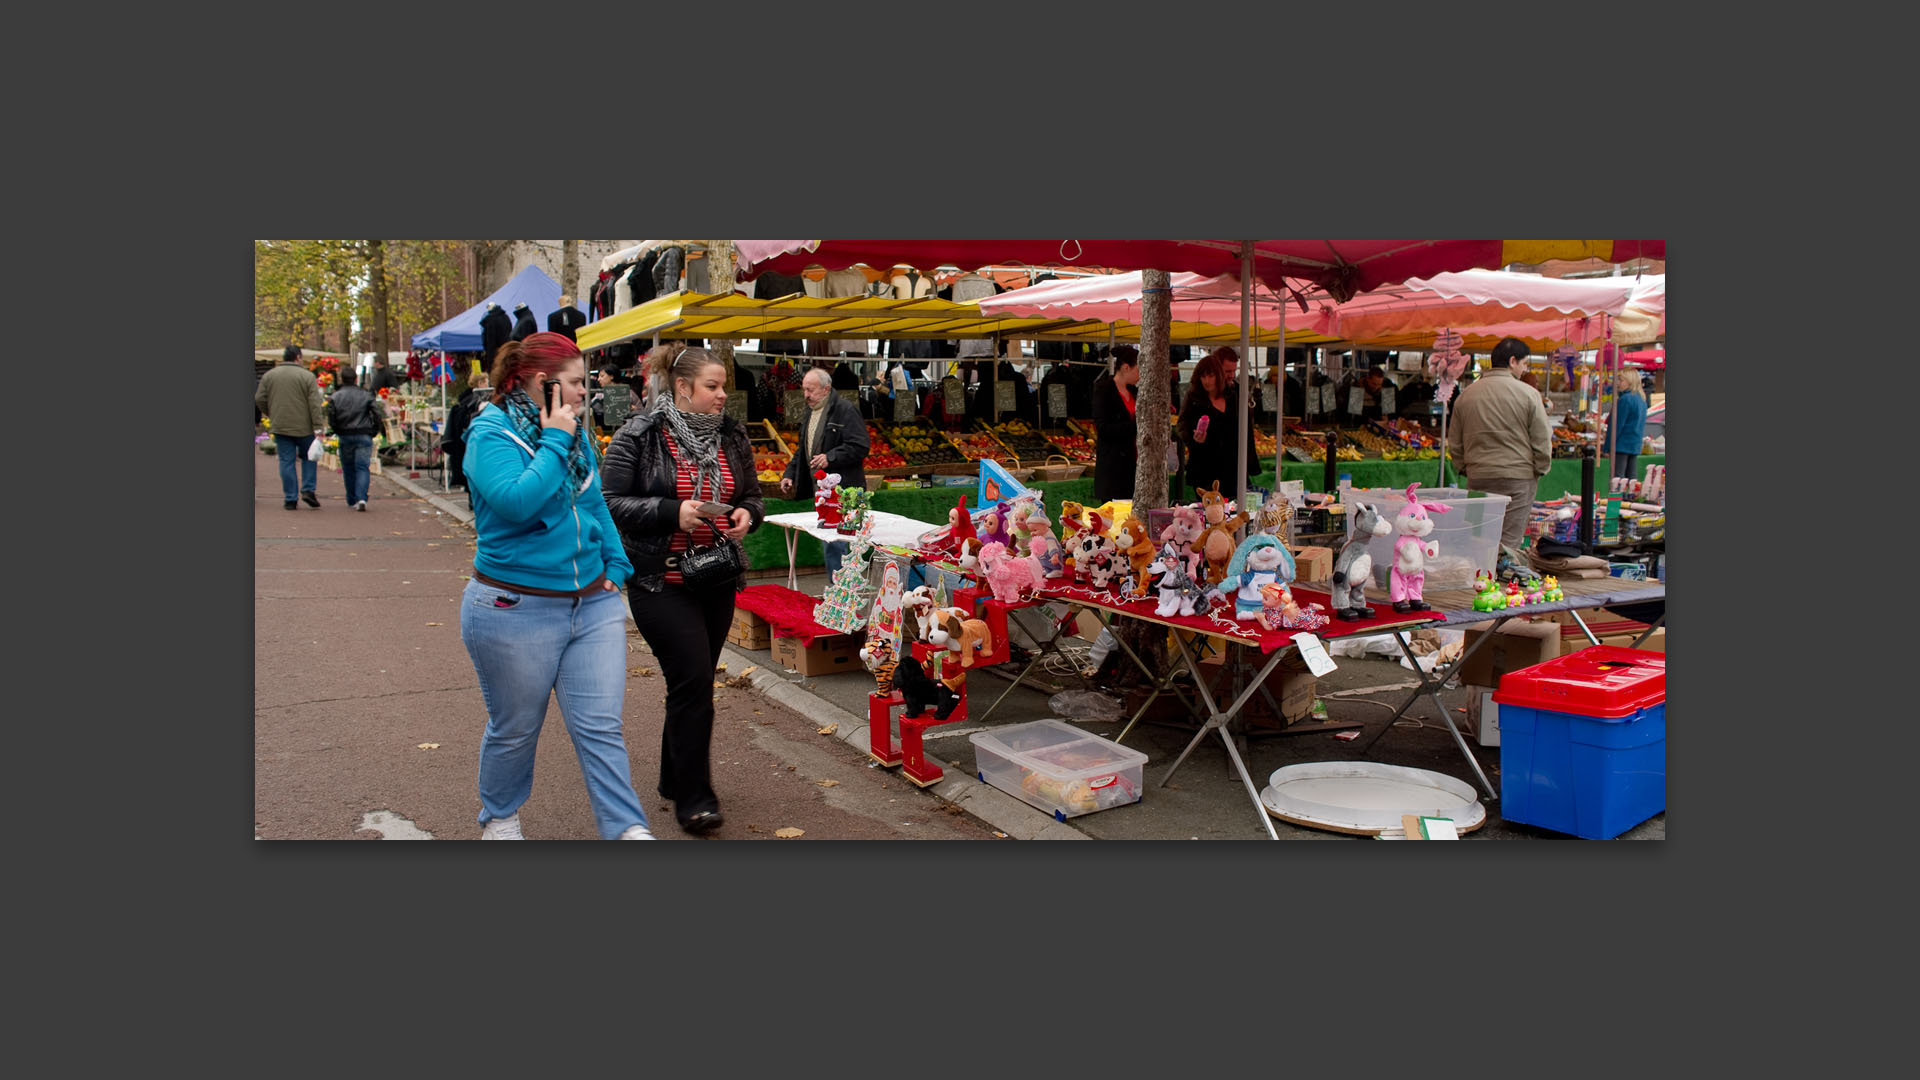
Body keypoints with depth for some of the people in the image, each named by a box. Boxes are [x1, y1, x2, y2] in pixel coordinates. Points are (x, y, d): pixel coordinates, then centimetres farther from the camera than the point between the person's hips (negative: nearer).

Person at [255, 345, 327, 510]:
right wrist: (318, 428, -11)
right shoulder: (307, 376, -5)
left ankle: (291, 499, 5)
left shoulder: (268, 375, 5)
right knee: (308, 457, 16)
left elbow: (259, 399, 7)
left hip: (280, 427, 2)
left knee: (287, 462, 5)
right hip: (304, 427, -2)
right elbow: (315, 404, -10)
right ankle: (308, 490, 3)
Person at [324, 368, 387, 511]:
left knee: (348, 469, 12)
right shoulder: (366, 396, 0)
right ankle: (361, 498, -20)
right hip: (364, 436, -1)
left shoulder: (335, 397, 2)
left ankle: (352, 500, 18)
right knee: (362, 467, -3)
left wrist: (338, 431, 14)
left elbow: (331, 420, -3)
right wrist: (373, 432, 7)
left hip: (345, 437, 1)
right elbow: (378, 415, -6)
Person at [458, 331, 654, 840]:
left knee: (601, 726, 2)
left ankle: (627, 828, 6)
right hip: (516, 609, -5)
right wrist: (555, 441, -20)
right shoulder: (490, 433, -11)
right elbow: (517, 501, -28)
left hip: (593, 603, 5)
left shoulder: (576, 433, 8)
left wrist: (615, 566, 10)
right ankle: (499, 817, 37)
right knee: (515, 728, 13)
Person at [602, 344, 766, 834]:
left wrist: (747, 514, -6)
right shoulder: (638, 436, -9)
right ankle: (693, 797, 2)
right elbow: (611, 503, -11)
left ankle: (675, 779, 33)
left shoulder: (732, 436, 7)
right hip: (661, 582, -6)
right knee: (693, 680, -11)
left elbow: (752, 496, 17)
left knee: (693, 683, 15)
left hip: (717, 580, 6)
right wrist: (672, 512, -22)